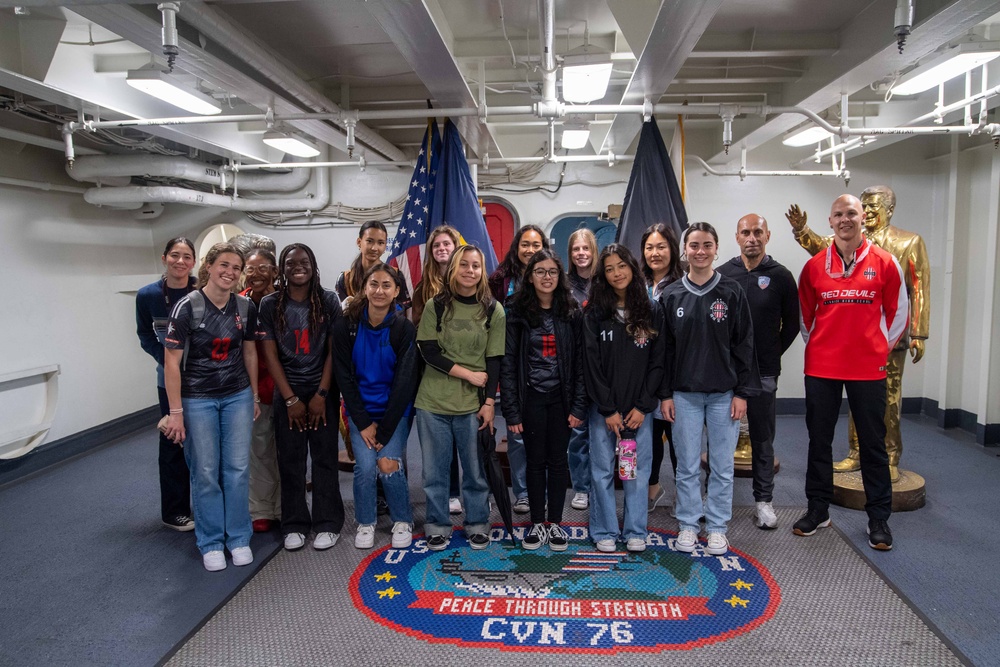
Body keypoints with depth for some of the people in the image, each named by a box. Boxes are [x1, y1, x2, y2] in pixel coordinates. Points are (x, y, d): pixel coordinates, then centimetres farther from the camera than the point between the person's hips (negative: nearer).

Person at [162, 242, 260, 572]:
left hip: (238, 396, 3)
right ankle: (211, 543, 19)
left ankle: (238, 538, 20)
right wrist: (176, 412, -13)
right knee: (205, 472, 3)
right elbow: (171, 362, -11)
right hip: (198, 399, -3)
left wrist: (255, 396, 13)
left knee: (238, 468, 5)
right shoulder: (187, 307, -13)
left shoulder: (246, 307, -1)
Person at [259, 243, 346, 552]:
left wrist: (321, 394, -8)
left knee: (325, 458, 3)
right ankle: (294, 524, 19)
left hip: (322, 390, -1)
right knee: (290, 460, 5)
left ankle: (327, 523, 15)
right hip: (287, 391, 1)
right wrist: (291, 399, -6)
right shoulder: (270, 304, 0)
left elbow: (333, 350, -3)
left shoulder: (328, 301, -2)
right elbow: (270, 355, -2)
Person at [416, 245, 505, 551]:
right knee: (435, 469, 9)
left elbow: (494, 360, 1)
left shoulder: (493, 311, 2)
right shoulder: (436, 306, 1)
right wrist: (468, 374, -11)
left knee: (475, 469, 9)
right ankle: (437, 526, 25)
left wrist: (489, 402, -5)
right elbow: (428, 351, -6)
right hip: (432, 403, 0)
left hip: (472, 404, 0)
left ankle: (477, 525, 27)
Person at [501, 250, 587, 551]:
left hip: (561, 397, 1)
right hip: (531, 398, -1)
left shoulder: (571, 313, 2)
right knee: (535, 460, 8)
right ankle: (538, 523, 22)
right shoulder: (518, 313, -2)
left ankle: (556, 523, 22)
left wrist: (579, 406, -6)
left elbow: (580, 362, 1)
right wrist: (511, 410, -10)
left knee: (558, 460, 9)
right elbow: (508, 364, -4)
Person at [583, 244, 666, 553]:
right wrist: (608, 410, -8)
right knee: (602, 470, 5)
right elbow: (591, 365, -4)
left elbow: (658, 362, 1)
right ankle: (604, 532, 19)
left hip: (639, 408, 1)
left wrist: (643, 406, -6)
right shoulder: (594, 314, 0)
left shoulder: (652, 311, 3)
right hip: (603, 408, -1)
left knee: (638, 471, 7)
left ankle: (636, 531, 21)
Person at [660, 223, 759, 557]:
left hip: (724, 393, 0)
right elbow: (663, 348, 3)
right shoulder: (671, 295, 2)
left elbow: (744, 344, 0)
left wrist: (742, 392, -4)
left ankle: (717, 527, 22)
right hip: (684, 394, 1)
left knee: (722, 466, 8)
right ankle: (688, 525, 22)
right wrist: (665, 394, 0)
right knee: (687, 466, 8)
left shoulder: (732, 292, 0)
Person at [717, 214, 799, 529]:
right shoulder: (721, 274, 2)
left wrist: (772, 355, 3)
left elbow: (791, 324, 7)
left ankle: (764, 500, 20)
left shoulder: (780, 276, 1)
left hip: (763, 372, -1)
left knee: (763, 438, 8)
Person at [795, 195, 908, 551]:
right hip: (821, 367, 2)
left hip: (868, 368, -1)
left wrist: (879, 348, 6)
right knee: (819, 440, 10)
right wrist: (817, 346, 9)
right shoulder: (814, 266, 2)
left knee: (873, 443, 8)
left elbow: (898, 313, 6)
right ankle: (818, 509, 24)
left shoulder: (884, 263, -2)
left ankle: (879, 518, 21)